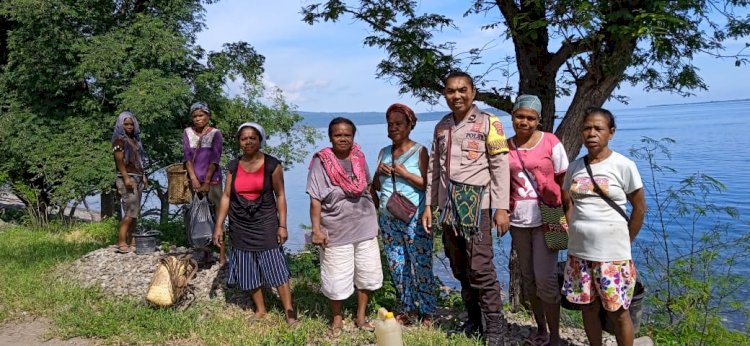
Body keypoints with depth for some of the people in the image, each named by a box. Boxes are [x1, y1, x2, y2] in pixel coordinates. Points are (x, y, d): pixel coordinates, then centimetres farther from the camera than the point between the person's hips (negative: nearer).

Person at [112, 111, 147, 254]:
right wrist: (126, 178, -21)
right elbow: (119, 161, -13)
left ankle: (131, 241, 10)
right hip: (127, 179, -8)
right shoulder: (119, 140, -4)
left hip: (138, 178, 8)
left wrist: (143, 176, 14)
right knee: (130, 211, -14)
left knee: (135, 212, 6)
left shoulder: (135, 139, 19)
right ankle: (121, 243, -14)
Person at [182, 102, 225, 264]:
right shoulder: (187, 132, 8)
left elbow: (215, 159, -8)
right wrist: (194, 178, -11)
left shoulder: (215, 133, -1)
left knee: (217, 216, -6)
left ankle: (222, 255, -5)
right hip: (194, 180, 4)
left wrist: (206, 182, -13)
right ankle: (205, 252, 16)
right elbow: (187, 156, 0)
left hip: (212, 180, -3)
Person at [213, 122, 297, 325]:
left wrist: (282, 225, -8)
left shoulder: (272, 165, -6)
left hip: (266, 224, -4)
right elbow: (226, 197, 5)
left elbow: (280, 195, -3)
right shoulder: (233, 167, 3)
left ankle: (289, 311, 2)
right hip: (240, 227, 4)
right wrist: (219, 226, 1)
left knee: (276, 267, -5)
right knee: (248, 271, 10)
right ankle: (260, 309, 25)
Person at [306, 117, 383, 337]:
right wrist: (316, 230, -19)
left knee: (367, 275, 13)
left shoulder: (359, 157, 2)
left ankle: (361, 317, 31)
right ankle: (336, 320, 27)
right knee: (336, 280, 6)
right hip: (336, 231, -4)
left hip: (365, 228, 5)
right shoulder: (321, 162, -12)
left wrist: (373, 217, 16)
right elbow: (315, 200, -13)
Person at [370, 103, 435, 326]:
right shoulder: (384, 153, 12)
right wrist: (379, 172, -2)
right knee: (396, 266, 10)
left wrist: (404, 173, -17)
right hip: (388, 218, 6)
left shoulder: (419, 151, -3)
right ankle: (409, 309, 23)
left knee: (421, 265, -3)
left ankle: (425, 312, 9)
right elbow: (376, 186, 18)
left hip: (414, 218, -6)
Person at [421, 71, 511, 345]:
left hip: (476, 204, -5)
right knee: (460, 270, 11)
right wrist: (429, 205, 13)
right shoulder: (441, 127, 15)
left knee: (480, 269, -8)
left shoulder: (488, 122, -2)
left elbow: (500, 166, -6)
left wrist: (501, 207, -12)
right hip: (448, 206, 6)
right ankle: (473, 321, 24)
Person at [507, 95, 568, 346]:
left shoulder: (551, 143, -6)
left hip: (546, 219, -4)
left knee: (545, 278, -6)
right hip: (518, 221, 4)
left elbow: (563, 181, -3)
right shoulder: (505, 147, 5)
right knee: (528, 277, 12)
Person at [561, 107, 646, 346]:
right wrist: (573, 232, 5)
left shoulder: (624, 165, -6)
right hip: (579, 252, 4)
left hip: (612, 254, -4)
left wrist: (625, 242, 1)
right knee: (588, 308, 13)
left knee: (617, 311, 5)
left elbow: (639, 207, -1)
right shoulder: (575, 167, 6)